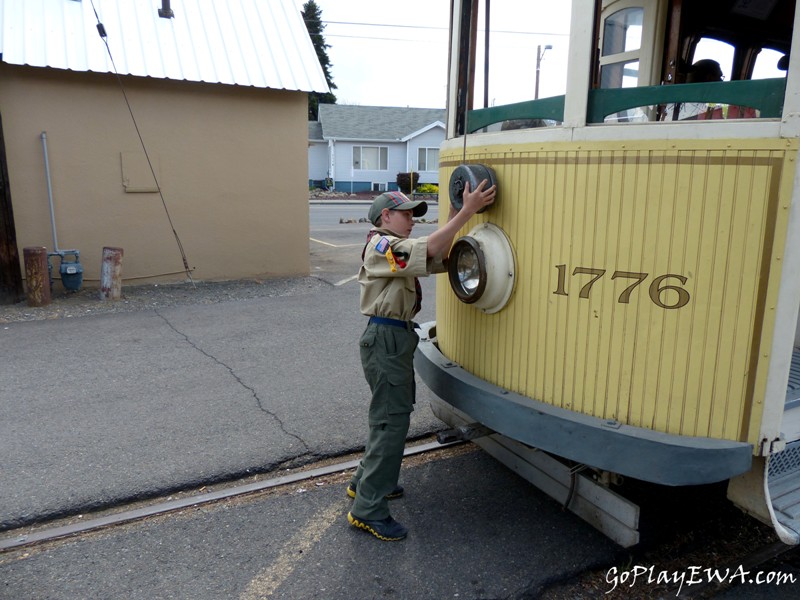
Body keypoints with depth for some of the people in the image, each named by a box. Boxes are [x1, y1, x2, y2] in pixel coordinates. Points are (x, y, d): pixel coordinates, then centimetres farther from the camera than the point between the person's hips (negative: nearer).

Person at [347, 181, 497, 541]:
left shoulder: (395, 249, 18)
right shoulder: (380, 245, -13)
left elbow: (436, 258, 6)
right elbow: (430, 248, -27)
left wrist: (455, 214, -2)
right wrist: (467, 212, -26)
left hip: (396, 339, 11)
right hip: (386, 339, -11)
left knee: (390, 414, 20)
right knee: (392, 421, -8)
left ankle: (365, 482, 35)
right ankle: (369, 509, 0)